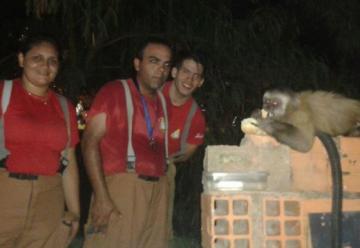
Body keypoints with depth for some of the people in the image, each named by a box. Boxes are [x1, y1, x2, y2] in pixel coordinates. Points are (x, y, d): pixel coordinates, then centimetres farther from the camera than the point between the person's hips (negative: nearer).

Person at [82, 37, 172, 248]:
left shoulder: (164, 102, 16)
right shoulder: (114, 92, 1)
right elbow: (90, 142, -6)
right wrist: (101, 196, -14)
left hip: (158, 191, 5)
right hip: (122, 186, -5)